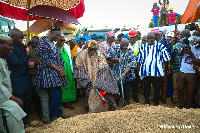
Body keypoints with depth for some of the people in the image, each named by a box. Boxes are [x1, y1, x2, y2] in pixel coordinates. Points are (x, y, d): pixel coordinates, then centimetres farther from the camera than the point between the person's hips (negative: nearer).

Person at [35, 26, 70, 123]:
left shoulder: (53, 44, 18)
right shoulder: (43, 43, -9)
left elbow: (59, 58, 16)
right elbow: (46, 60, -16)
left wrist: (61, 68, -3)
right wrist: (59, 70, -15)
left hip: (56, 74, 8)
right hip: (48, 74, -8)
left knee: (59, 94, 11)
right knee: (55, 95, -6)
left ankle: (59, 113, 27)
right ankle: (53, 116, 13)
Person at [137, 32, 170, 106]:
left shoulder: (160, 46, 0)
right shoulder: (143, 47, 8)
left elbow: (165, 58, 0)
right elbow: (139, 59, 9)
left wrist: (163, 69, -5)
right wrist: (138, 70, 6)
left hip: (157, 72, -2)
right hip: (145, 72, 2)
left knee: (157, 88, 10)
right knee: (146, 88, 12)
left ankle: (156, 103, 25)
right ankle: (146, 103, 26)